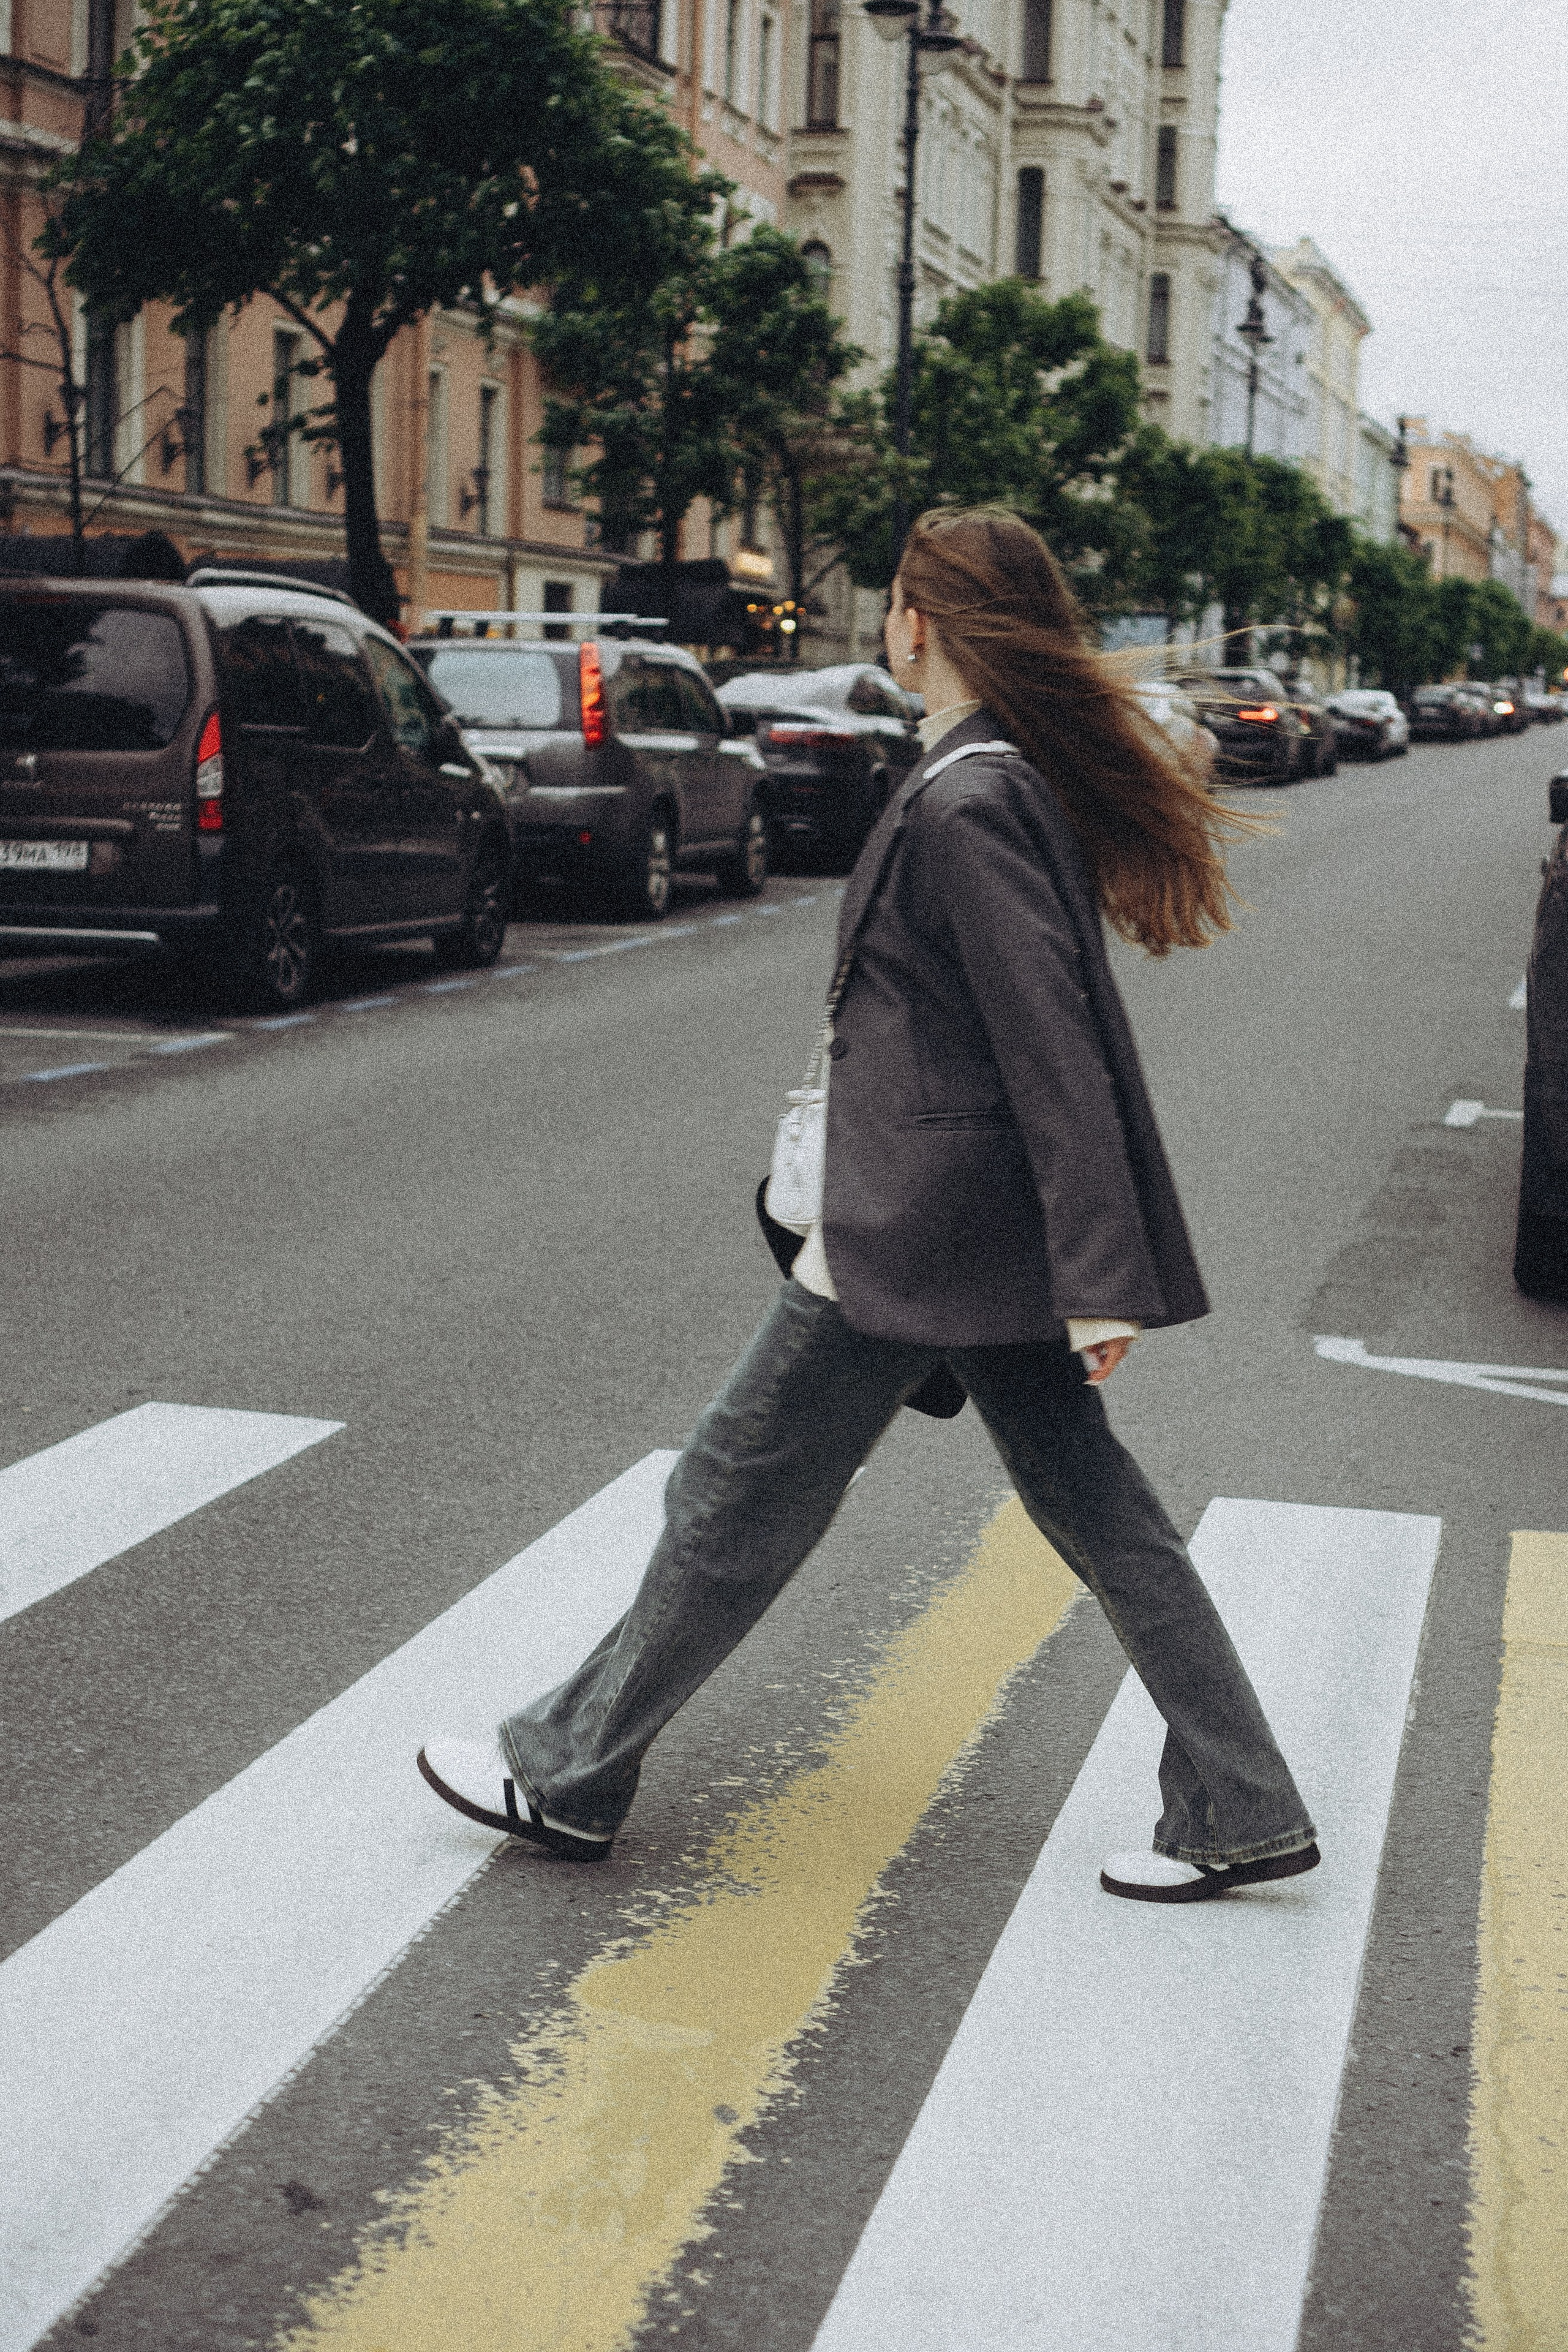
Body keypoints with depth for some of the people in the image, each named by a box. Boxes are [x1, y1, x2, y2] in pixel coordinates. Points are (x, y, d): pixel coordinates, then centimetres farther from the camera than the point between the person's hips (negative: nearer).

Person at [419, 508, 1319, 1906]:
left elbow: (1056, 1056, -24)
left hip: (920, 1234, -9)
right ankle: (1240, 1814, 19)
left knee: (742, 1494, 4)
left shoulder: (967, 806, -20)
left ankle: (567, 1779, 19)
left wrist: (1100, 1282, -24)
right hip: (991, 1235, 9)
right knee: (1090, 1502, 13)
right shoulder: (1024, 778, 10)